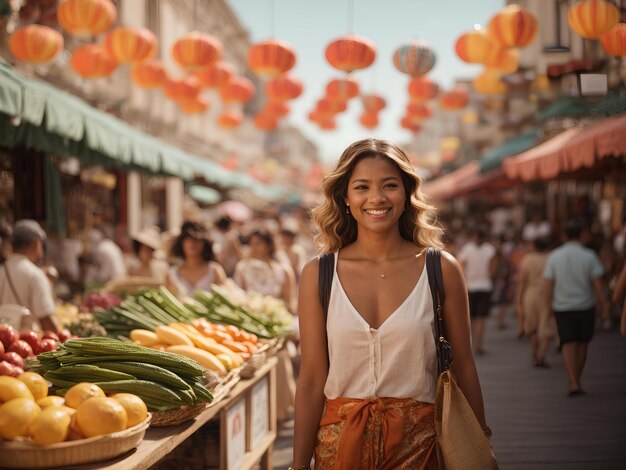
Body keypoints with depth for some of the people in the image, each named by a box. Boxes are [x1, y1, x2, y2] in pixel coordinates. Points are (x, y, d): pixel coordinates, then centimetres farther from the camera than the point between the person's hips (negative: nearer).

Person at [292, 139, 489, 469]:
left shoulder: (441, 269, -5)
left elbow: (463, 369, 1)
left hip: (417, 441, 0)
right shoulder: (318, 274, -4)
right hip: (340, 442, 1)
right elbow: (311, 380, -3)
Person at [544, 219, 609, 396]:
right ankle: (576, 380, 23)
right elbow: (598, 283, -8)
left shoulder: (554, 256, -2)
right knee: (582, 343, 14)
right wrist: (604, 304, 0)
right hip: (585, 306, 0)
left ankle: (573, 383, -14)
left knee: (568, 345, 0)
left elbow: (549, 284, -1)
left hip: (562, 307, 0)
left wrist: (549, 305, 9)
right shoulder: (589, 256, -6)